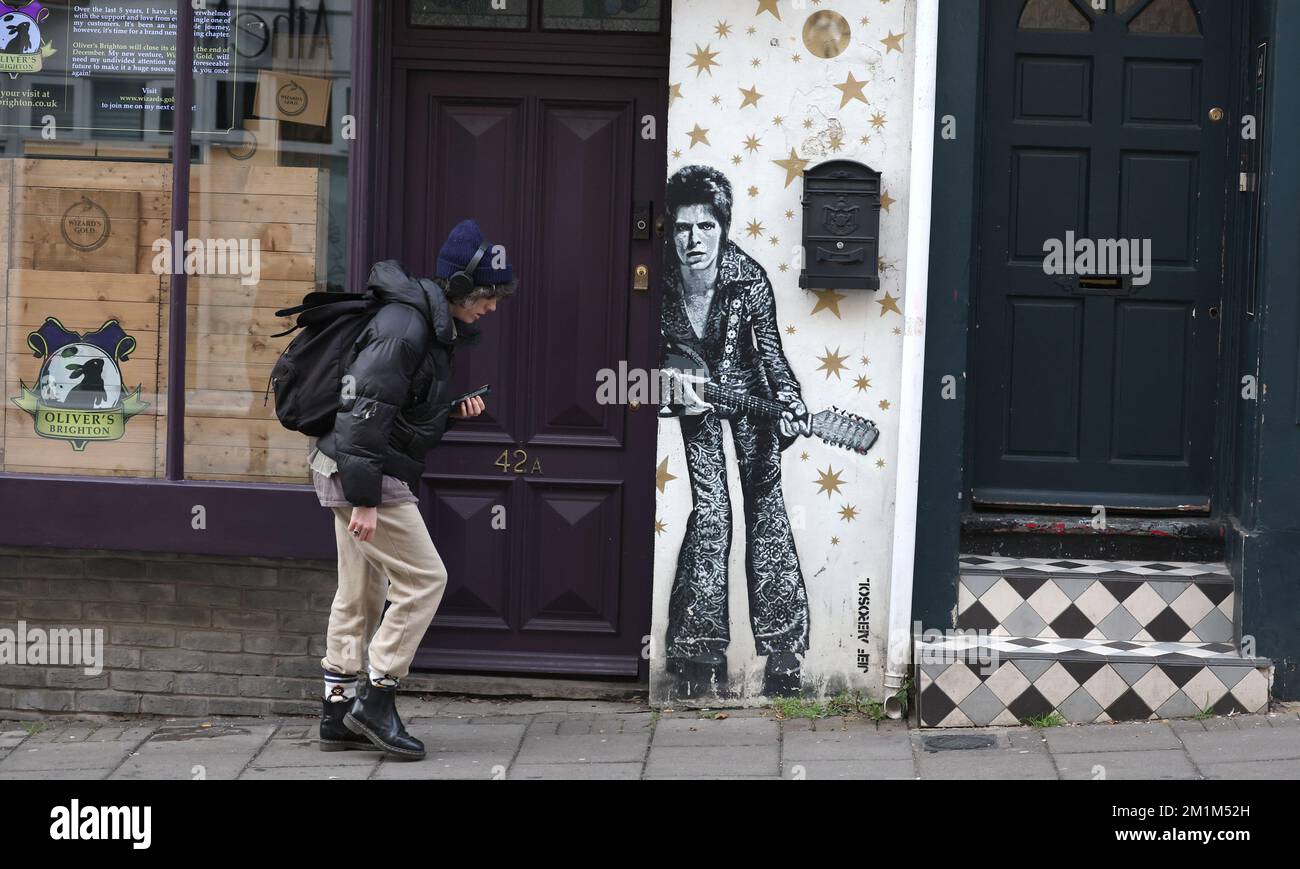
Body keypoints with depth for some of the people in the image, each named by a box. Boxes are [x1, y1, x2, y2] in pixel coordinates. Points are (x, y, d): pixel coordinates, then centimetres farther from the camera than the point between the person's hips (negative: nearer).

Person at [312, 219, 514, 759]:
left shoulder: (435, 329, 12)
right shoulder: (403, 329, -20)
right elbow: (363, 414, -24)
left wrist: (452, 412, 6)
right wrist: (365, 499, -25)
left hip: (351, 471, 10)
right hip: (363, 473, -10)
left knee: (361, 593, 13)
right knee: (424, 580, -8)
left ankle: (340, 715, 19)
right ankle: (375, 699, -3)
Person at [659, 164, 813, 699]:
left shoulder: (749, 280, -22)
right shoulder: (660, 281, -19)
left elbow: (770, 351, -14)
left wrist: (790, 406, -27)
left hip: (746, 391, 0)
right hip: (692, 394, 0)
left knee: (765, 504, -4)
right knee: (710, 507, -9)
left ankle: (781, 654, -2)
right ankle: (701, 648, -3)